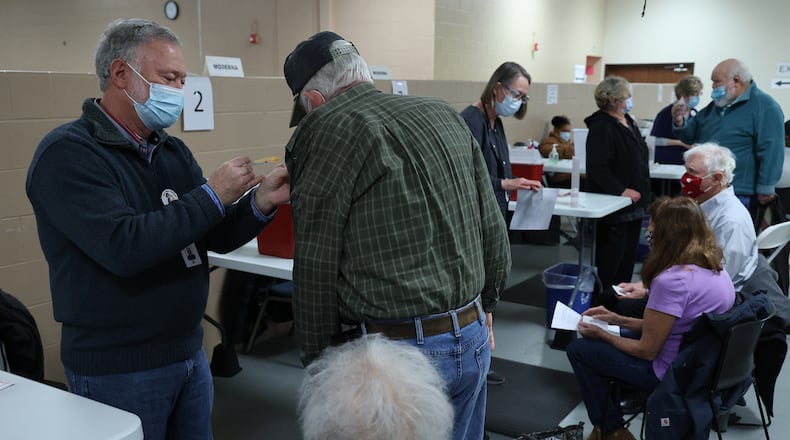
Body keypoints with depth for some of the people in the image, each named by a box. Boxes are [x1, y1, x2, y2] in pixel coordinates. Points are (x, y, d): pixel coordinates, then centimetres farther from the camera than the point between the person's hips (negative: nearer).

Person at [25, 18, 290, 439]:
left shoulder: (173, 151, 7)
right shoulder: (67, 153, -15)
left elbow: (217, 237, 7)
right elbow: (124, 248, -28)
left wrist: (260, 203, -12)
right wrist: (212, 196, -21)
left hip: (189, 354, 7)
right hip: (117, 368, -7)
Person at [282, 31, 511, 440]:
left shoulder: (326, 131, -9)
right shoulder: (445, 114, 9)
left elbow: (316, 267, -10)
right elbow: (493, 228, 11)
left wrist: (317, 361, 1)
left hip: (395, 349, -6)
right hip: (471, 338, 7)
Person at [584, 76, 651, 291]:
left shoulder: (628, 122, 14)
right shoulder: (601, 128, -16)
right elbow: (597, 168, -23)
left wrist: (642, 194, 20)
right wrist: (620, 191, -25)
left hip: (634, 205, 9)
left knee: (628, 256, 15)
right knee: (612, 257, -3)